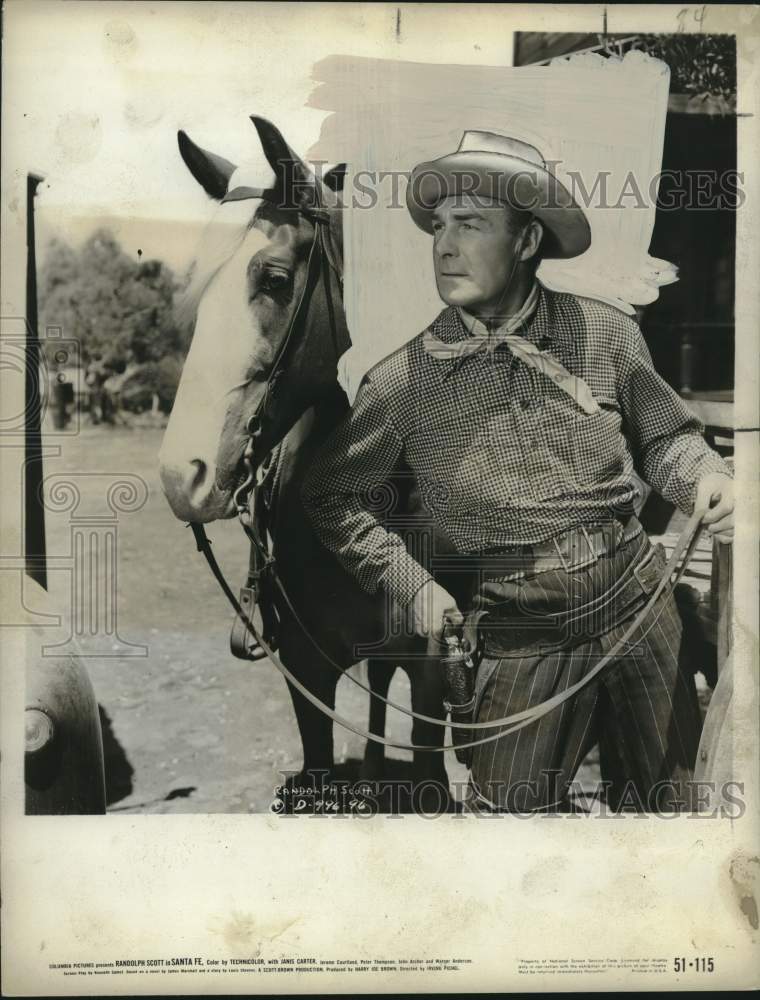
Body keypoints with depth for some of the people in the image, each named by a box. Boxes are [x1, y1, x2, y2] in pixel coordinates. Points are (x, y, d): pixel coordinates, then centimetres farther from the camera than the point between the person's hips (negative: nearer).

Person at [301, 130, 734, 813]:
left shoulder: (606, 332, -4)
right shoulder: (404, 381, -9)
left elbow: (663, 436, 10)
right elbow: (331, 495, 1)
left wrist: (706, 474, -11)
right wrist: (412, 583, -7)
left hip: (638, 601, 3)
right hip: (522, 641, -2)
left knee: (672, 798, 19)